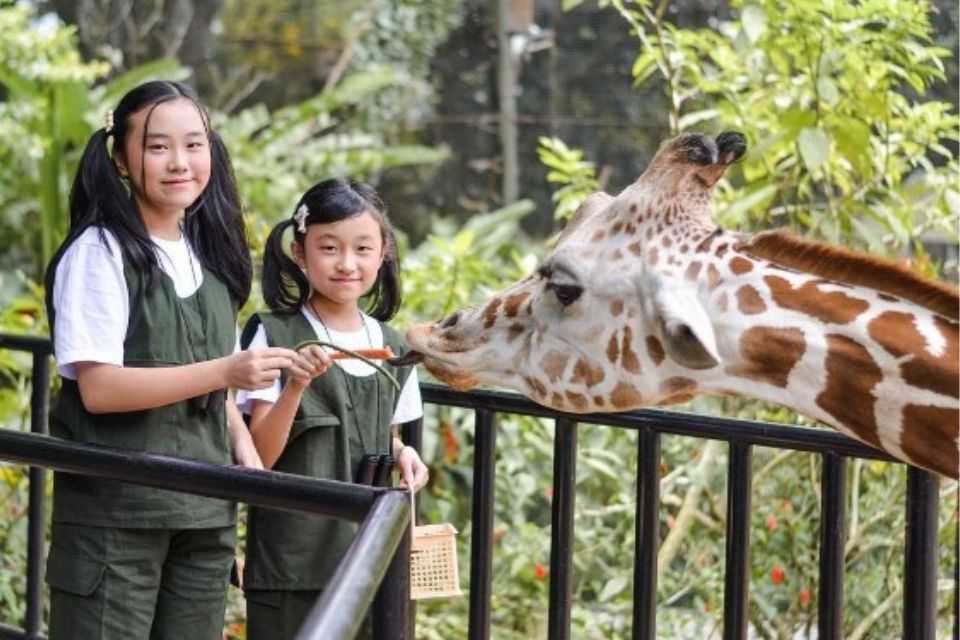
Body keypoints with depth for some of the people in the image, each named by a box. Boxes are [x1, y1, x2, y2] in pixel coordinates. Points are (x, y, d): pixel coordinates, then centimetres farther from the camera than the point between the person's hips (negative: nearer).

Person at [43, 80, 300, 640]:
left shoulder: (209, 254, 12)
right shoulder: (100, 252, -9)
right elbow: (97, 387, -17)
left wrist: (247, 450, 2)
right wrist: (225, 371, -23)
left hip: (204, 509, 6)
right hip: (115, 509, -6)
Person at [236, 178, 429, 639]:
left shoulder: (391, 348, 10)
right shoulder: (274, 337, -6)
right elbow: (260, 457, -10)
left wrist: (401, 454, -1)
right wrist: (295, 386, -24)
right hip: (292, 561, -5)